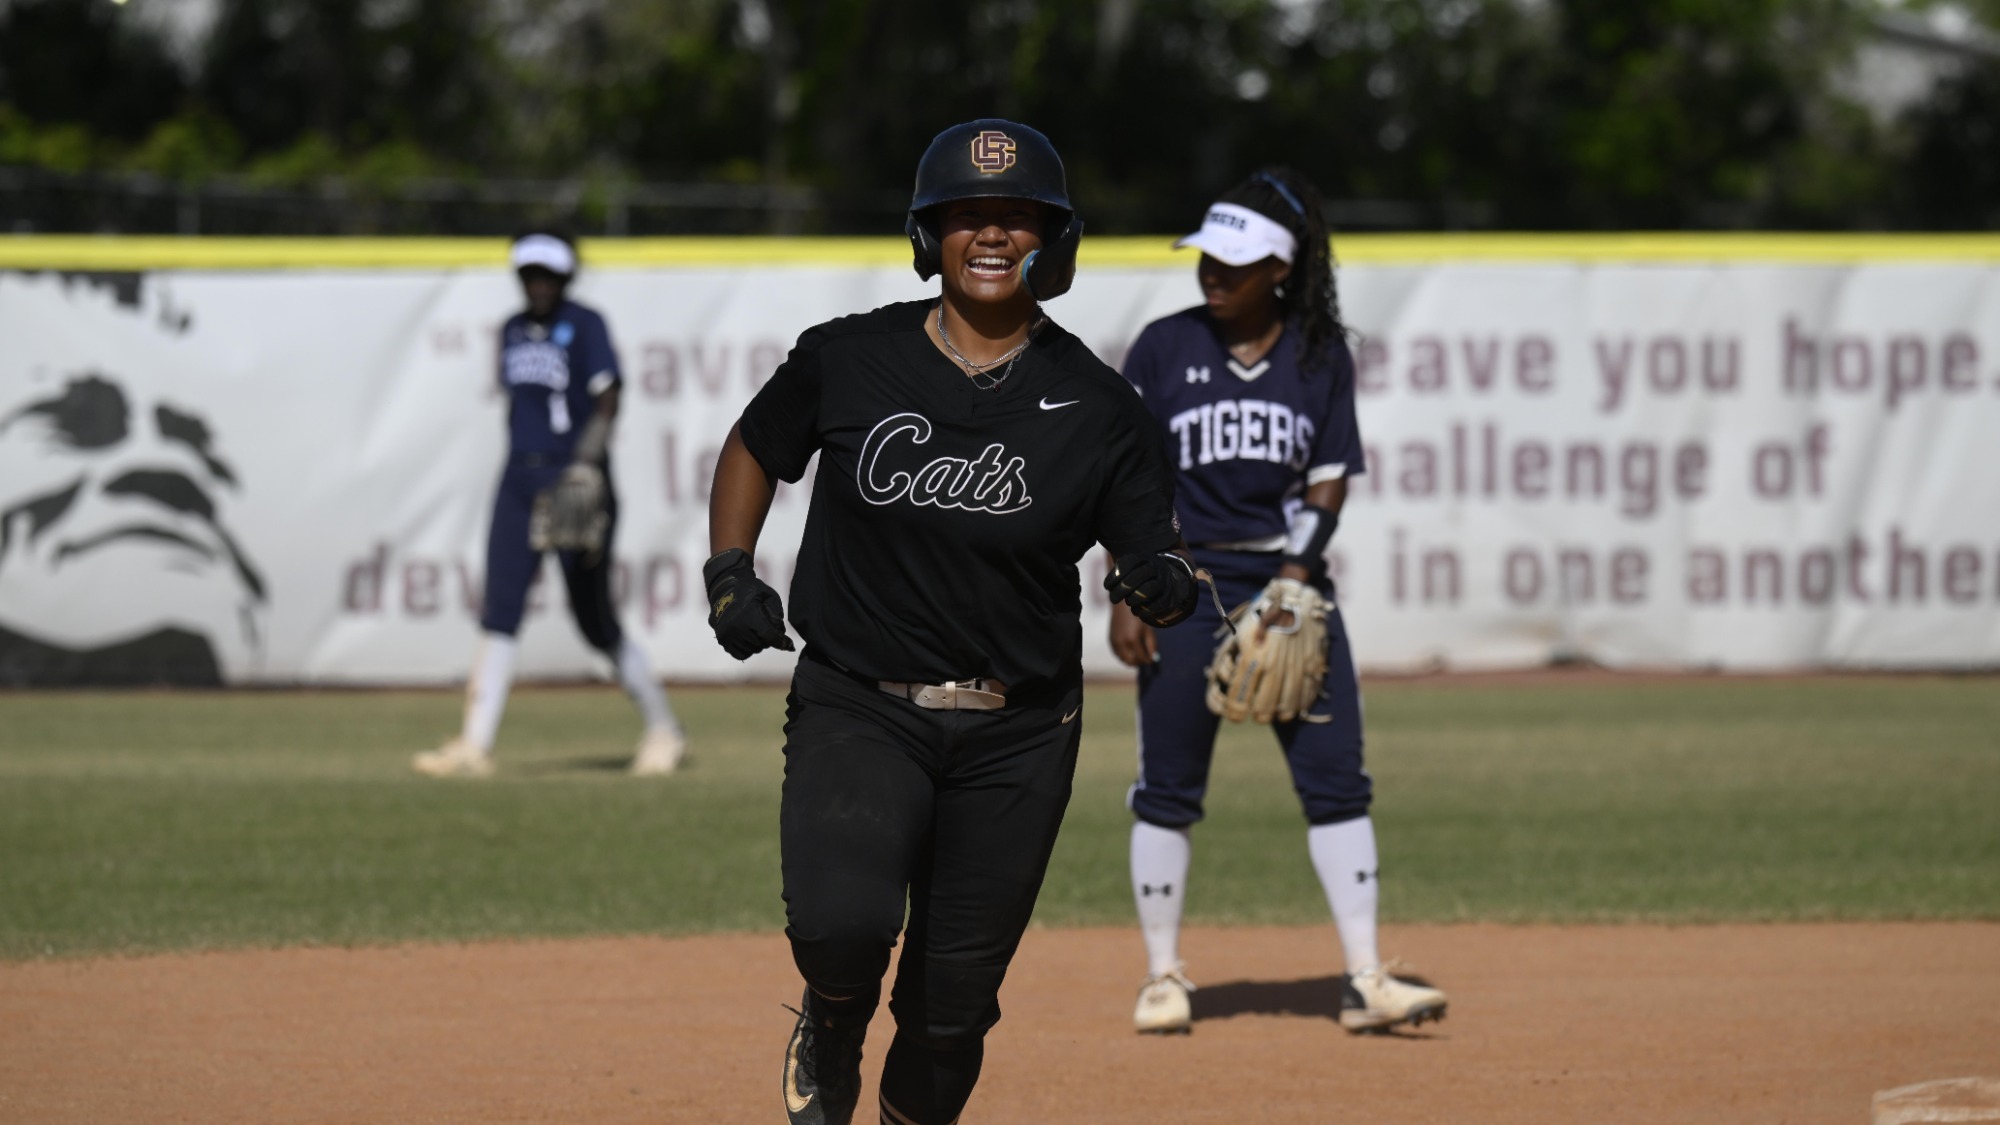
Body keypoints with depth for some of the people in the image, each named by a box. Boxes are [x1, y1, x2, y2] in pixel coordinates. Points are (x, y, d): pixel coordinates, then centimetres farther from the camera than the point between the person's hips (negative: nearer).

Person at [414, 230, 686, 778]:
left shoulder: (584, 326, -7)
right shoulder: (512, 331, 13)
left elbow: (607, 400, -18)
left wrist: (587, 461, -32)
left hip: (574, 483, -6)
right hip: (520, 480, 6)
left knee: (595, 620, -1)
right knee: (499, 609, -4)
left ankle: (662, 729, 16)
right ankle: (475, 743, -7)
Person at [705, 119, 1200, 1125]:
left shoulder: (1096, 407, -3)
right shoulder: (846, 360, -2)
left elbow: (1153, 562, -1)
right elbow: (754, 449, 16)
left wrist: (1166, 586, -24)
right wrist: (730, 573, 1)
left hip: (1016, 738, 1)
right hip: (857, 710, -1)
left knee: (952, 1006, 4)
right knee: (841, 922, -26)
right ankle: (830, 1034, 10)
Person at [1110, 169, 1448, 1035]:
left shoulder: (1320, 355, 4)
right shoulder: (1164, 347, 2)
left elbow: (1329, 481, 3)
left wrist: (1293, 584, -11)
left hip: (1289, 583, 1)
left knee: (1335, 777, -5)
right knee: (1168, 789, 1)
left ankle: (1364, 979, -4)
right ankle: (1163, 975, 13)